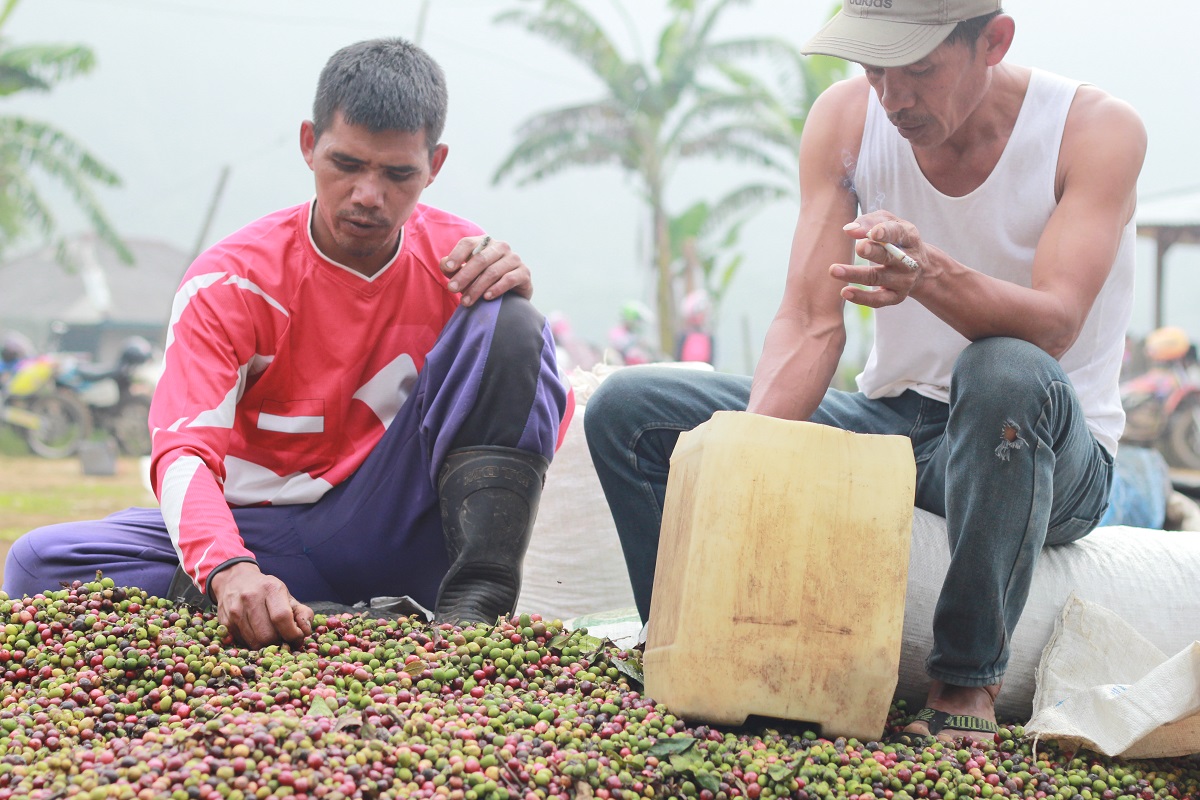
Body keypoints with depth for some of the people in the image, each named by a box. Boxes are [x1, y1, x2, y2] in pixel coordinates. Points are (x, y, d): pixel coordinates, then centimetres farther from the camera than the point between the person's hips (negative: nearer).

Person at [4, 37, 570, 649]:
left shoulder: (456, 255, -1)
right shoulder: (230, 280, -9)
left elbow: (545, 427, -2)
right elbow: (183, 449, -22)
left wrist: (517, 305, -21)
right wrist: (228, 570, -44)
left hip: (396, 536, 0)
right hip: (264, 534, 0)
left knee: (505, 324, -17)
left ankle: (477, 602, -27)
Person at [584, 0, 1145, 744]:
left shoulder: (1098, 129, -16)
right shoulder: (846, 118, -5)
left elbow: (1053, 325, -30)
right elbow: (811, 323, -11)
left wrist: (932, 275, -50)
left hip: (1039, 445, -4)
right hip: (892, 422, 4)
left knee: (1006, 372, -41)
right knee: (627, 411, -8)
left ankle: (968, 684, -27)